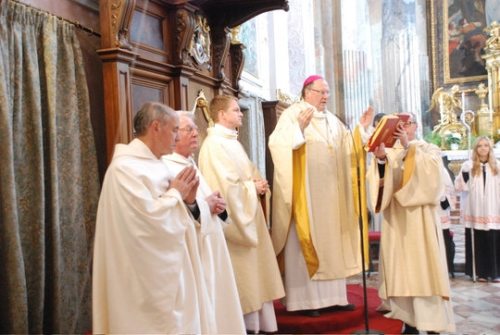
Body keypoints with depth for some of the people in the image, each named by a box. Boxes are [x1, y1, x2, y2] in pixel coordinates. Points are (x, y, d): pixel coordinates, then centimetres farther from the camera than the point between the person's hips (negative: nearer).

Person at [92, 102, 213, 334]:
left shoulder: (153, 164, 12)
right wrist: (175, 193, -11)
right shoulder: (126, 167, -17)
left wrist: (187, 201, -2)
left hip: (169, 270, 10)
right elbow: (149, 219, -27)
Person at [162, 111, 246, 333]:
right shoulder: (166, 167, -15)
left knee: (215, 305, 15)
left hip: (209, 248, 10)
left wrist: (217, 205, 2)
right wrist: (205, 205, -17)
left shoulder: (190, 164, 16)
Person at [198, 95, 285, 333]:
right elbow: (226, 185, -24)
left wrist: (259, 184, -1)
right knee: (240, 271, -1)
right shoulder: (214, 144, -17)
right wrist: (253, 187, -12)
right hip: (233, 217, -10)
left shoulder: (232, 141, 14)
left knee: (252, 268, 15)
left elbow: (248, 172, 20)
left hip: (248, 214, 10)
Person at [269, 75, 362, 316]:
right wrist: (299, 127, -29)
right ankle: (303, 300, 0)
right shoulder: (292, 114, -4)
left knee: (331, 241, 8)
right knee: (305, 242, -5)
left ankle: (332, 296, 15)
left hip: (329, 190, 7)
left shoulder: (332, 120, 18)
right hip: (305, 189, -7)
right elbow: (277, 142, -18)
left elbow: (349, 147, 18)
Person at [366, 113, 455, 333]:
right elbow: (379, 180, -1)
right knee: (401, 268, 0)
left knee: (424, 268, -6)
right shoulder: (389, 153, 14)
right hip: (396, 218, 2)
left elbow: (430, 169, -12)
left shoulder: (430, 149, 10)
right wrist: (380, 160, -19)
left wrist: (408, 147, -19)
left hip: (420, 218, -2)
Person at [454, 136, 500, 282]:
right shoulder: (469, 165, 5)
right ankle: (481, 272, 9)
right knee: (478, 243, 1)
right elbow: (460, 187, 0)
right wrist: (464, 174, -16)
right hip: (476, 212, -1)